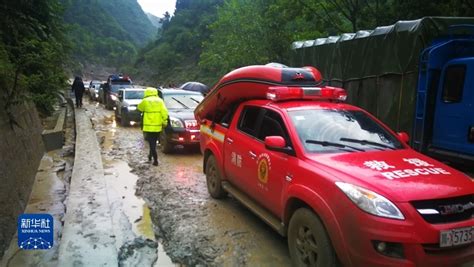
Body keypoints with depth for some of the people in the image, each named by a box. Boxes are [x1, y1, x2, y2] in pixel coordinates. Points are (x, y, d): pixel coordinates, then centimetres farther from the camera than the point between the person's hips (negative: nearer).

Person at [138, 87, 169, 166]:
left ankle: (155, 160, -5)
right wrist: (164, 122, 1)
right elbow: (164, 112, -4)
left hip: (148, 126, -3)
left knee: (152, 143, 0)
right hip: (158, 126, 3)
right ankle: (150, 155, 36)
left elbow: (139, 108, 14)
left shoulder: (145, 101, -4)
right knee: (154, 142, 21)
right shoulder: (160, 101, 4)